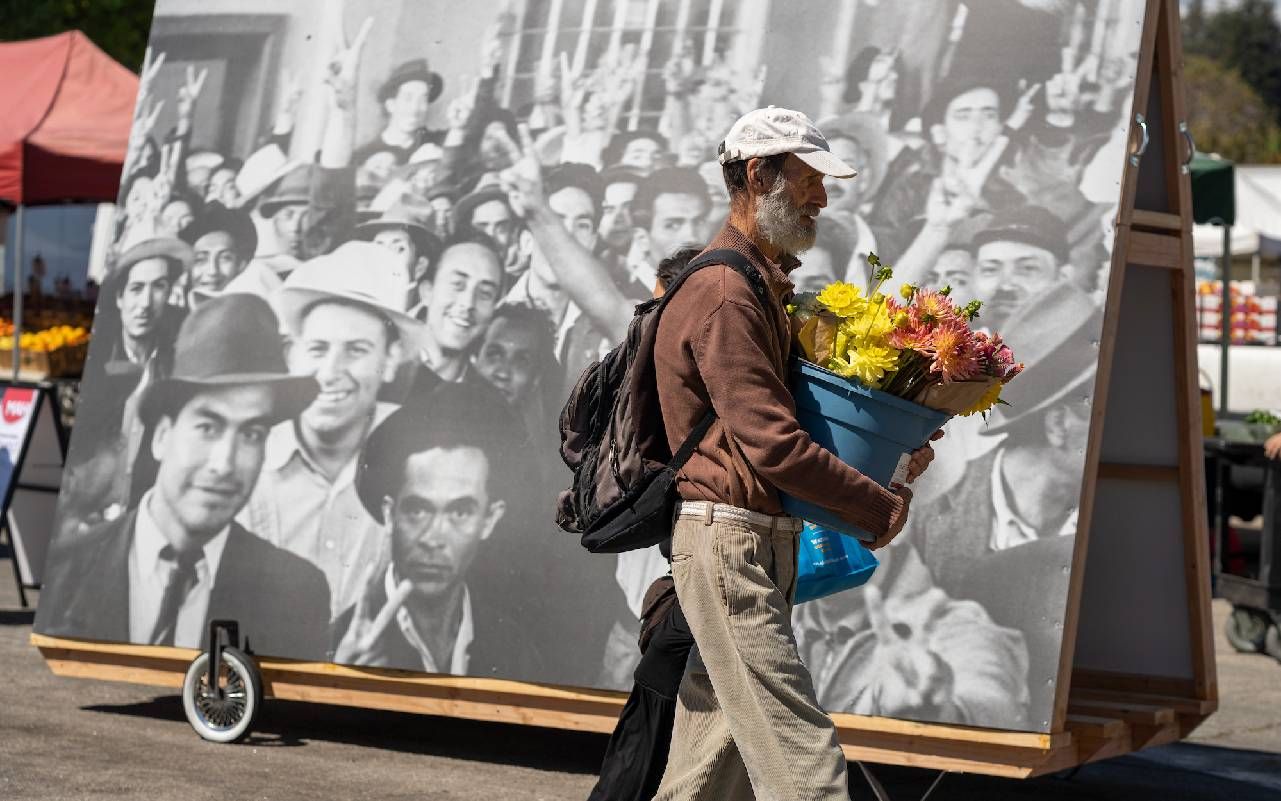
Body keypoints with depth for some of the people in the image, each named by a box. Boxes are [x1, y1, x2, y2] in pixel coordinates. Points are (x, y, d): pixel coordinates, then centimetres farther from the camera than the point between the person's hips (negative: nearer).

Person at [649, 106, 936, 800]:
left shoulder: (764, 283, 20)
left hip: (761, 542, 10)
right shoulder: (723, 294, -14)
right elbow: (773, 444, -20)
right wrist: (883, 507, -12)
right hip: (728, 540, -10)